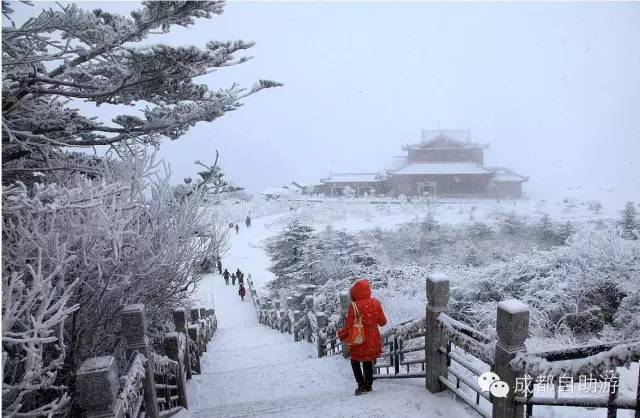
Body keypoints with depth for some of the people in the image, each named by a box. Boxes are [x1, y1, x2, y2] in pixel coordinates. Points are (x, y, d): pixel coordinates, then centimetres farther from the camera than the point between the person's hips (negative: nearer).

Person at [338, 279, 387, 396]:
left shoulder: (354, 306, -21)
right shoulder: (375, 303, -7)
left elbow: (349, 325, -17)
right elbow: (382, 321, 0)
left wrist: (341, 334, 0)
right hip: (373, 340, 5)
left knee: (355, 362, 17)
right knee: (368, 361, 22)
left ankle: (362, 385, 13)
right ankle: (369, 385, 29)